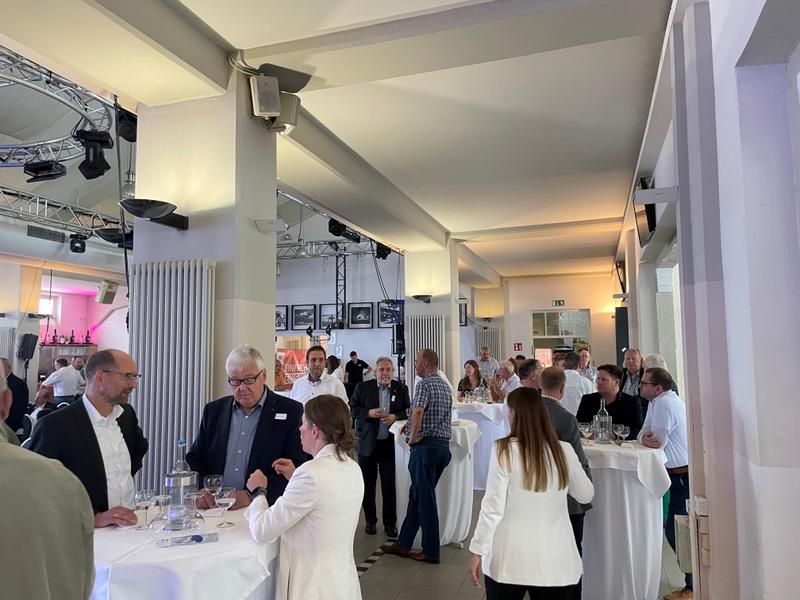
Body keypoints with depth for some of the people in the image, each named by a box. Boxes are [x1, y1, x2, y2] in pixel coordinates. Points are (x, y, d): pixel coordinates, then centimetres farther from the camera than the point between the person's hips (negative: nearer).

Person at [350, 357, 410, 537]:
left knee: (390, 485, 4)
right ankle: (370, 520, 27)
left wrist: (395, 417, -13)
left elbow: (408, 411, 6)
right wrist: (369, 413, -16)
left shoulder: (401, 388, 2)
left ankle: (390, 522, 19)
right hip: (368, 443, 0)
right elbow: (352, 409, -1)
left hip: (391, 443, 0)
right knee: (368, 484, 11)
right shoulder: (362, 387, -1)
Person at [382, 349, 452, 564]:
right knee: (416, 495, 15)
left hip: (426, 445, -9)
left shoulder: (424, 384, -13)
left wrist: (413, 436, -16)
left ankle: (431, 551, 10)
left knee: (425, 498, 1)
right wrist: (413, 426, 19)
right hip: (444, 444, 9)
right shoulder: (446, 385, 15)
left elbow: (418, 411, -30)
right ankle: (403, 544, 23)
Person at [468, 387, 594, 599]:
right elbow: (586, 495, 10)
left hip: (510, 560, -2)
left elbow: (493, 507, -13)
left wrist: (477, 550, -4)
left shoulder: (504, 450, -15)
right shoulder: (565, 451, -6)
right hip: (556, 562, 2)